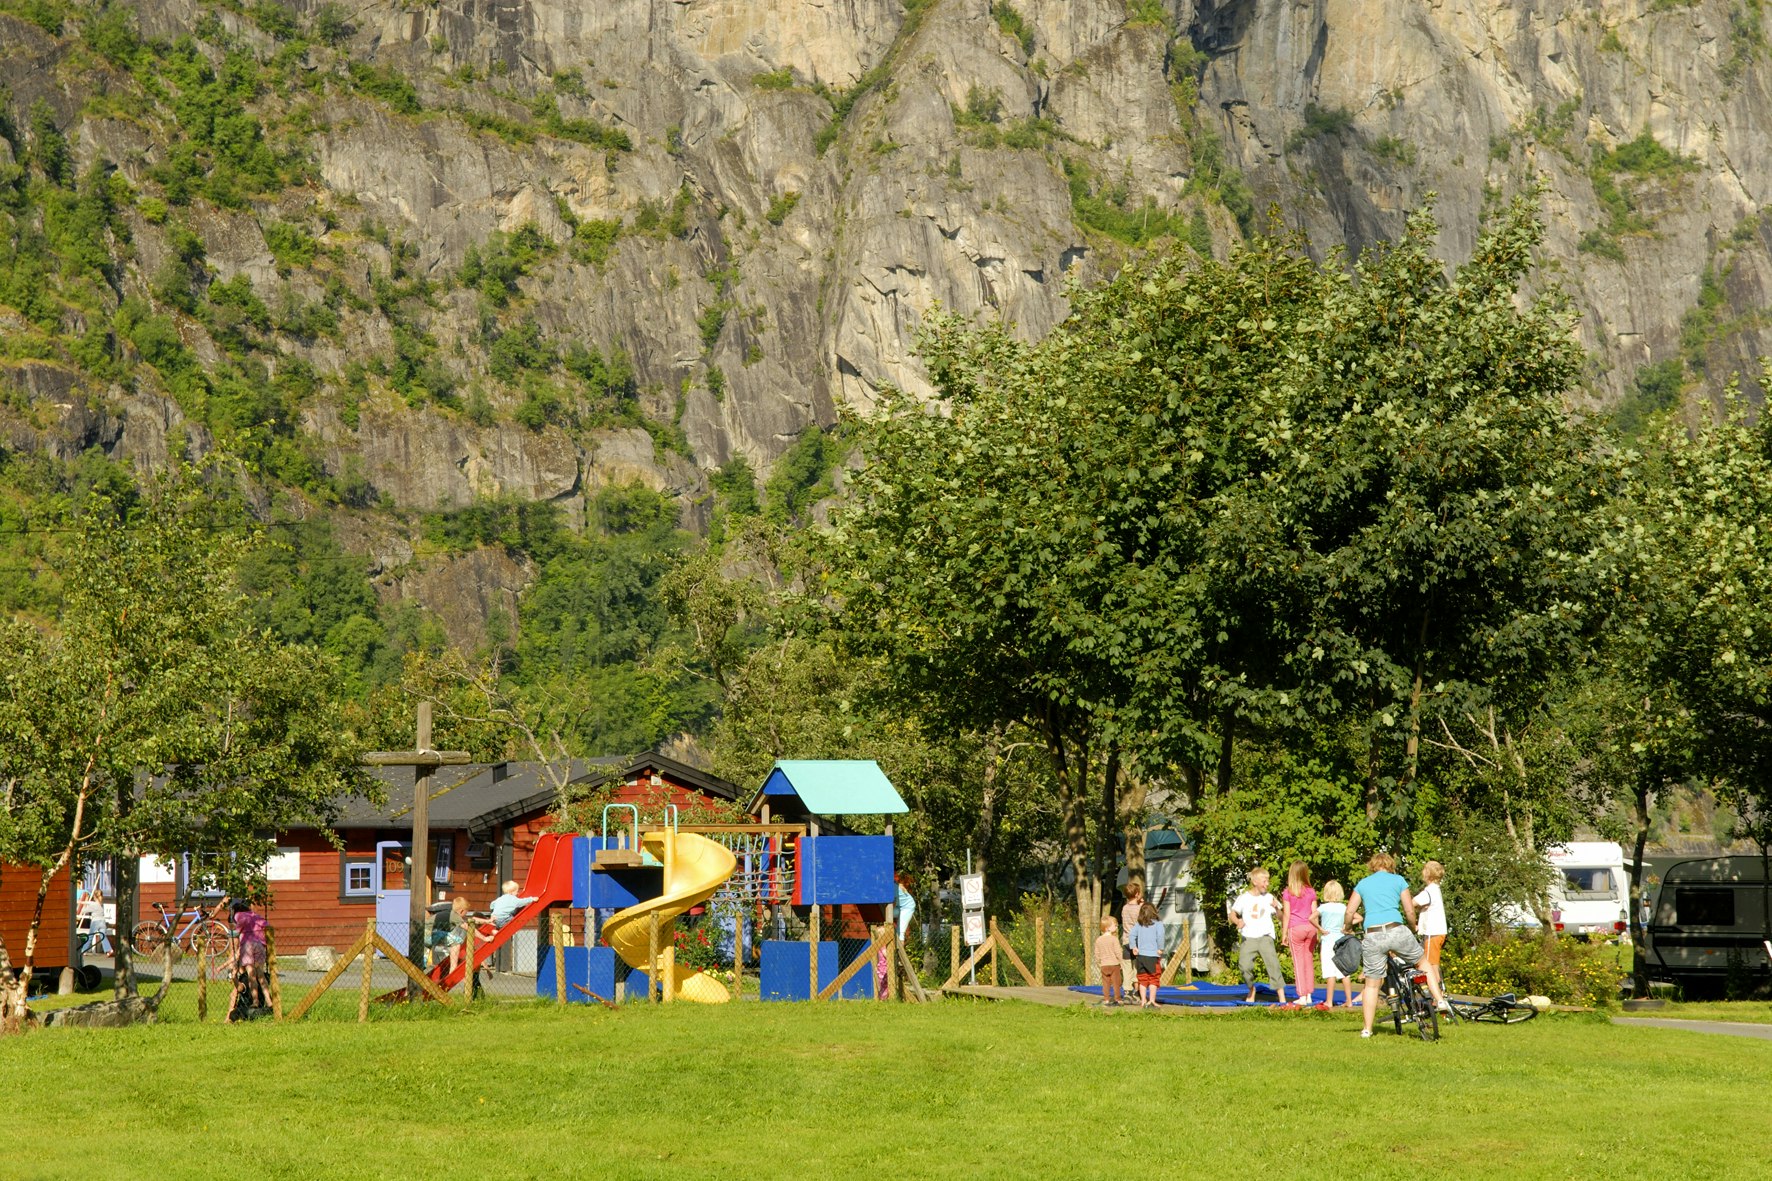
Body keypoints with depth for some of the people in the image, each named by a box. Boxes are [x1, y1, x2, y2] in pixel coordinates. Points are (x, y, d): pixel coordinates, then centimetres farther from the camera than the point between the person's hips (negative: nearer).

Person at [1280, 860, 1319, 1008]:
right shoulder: (1311, 892, 4)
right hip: (1310, 927, 3)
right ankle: (1309, 994, 12)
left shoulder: (1288, 892, -4)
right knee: (1309, 961, 11)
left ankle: (1302, 996, -1)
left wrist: (1284, 933, 1)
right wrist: (1318, 931, 14)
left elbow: (1287, 914, -5)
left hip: (1295, 928, -3)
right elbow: (1314, 913, 6)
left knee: (1298, 962, 1)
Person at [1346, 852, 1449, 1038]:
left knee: (1372, 984, 10)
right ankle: (1440, 1000, 12)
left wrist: (1347, 927, 30)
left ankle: (1367, 1029, 10)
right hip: (1396, 930, -1)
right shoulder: (1398, 880, 11)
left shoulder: (1362, 883, 16)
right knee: (1423, 962, 23)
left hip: (1372, 937, 1)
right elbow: (1410, 911, 9)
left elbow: (1349, 913, 11)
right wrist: (1413, 929, 27)